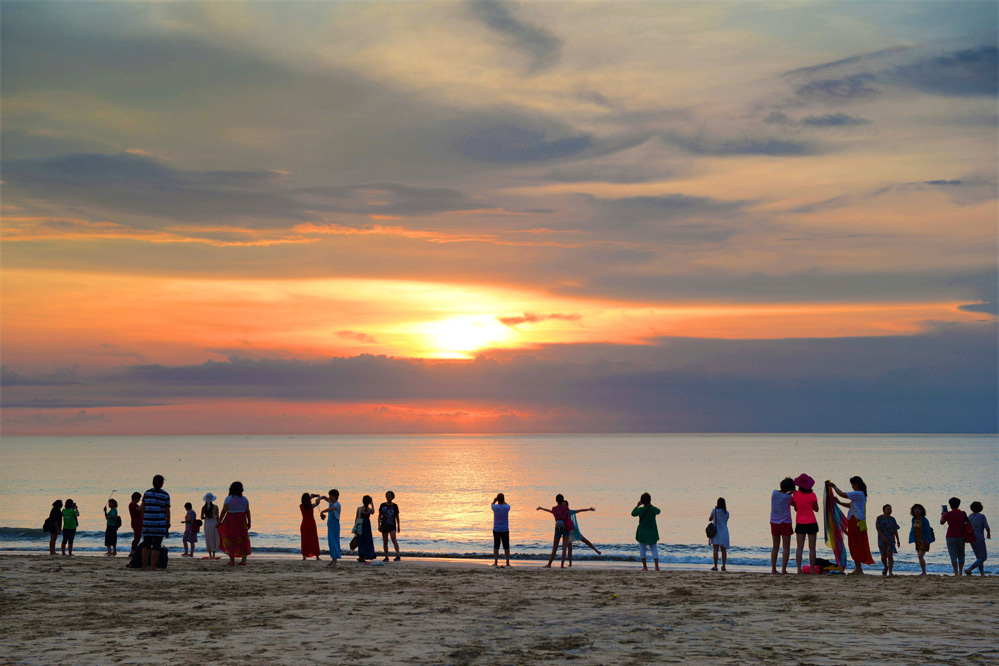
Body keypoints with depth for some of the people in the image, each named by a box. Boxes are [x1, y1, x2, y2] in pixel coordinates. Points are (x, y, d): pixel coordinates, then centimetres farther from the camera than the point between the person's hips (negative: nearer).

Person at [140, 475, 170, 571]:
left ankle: (144, 565, 14)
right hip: (160, 523, -3)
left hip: (147, 523, 3)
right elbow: (167, 511, -3)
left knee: (146, 545, 13)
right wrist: (168, 524, 5)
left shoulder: (147, 493, 5)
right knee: (156, 546, 0)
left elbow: (143, 509, 7)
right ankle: (152, 567, -3)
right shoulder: (165, 495, -2)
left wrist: (143, 522, 15)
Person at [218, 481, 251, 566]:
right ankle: (243, 561, 5)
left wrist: (219, 522, -7)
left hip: (231, 521, -3)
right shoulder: (244, 499, 3)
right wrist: (249, 522, 9)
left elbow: (224, 511, -11)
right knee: (242, 540, 7)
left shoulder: (228, 498, -8)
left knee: (230, 540, 5)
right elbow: (247, 512, 3)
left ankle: (232, 561, 4)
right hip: (242, 521, 3)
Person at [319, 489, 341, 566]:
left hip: (335, 525, -9)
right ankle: (332, 560, 16)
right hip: (330, 525, 9)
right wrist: (319, 498, 8)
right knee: (330, 542, 11)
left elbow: (331, 509, -35)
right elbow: (325, 497, 27)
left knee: (334, 542, -9)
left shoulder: (337, 504, -15)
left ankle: (335, 561, -10)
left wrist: (322, 512, -44)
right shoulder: (331, 502, 11)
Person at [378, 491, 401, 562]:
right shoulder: (383, 505, 7)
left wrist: (398, 526, 7)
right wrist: (379, 525, -1)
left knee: (394, 538, -20)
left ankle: (398, 556, -26)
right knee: (385, 541, 4)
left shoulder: (395, 506, 4)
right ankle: (386, 557, 13)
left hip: (392, 525, -3)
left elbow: (397, 517, 10)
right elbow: (379, 516, 9)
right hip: (384, 525, 3)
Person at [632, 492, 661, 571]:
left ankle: (645, 567, 9)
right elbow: (658, 511, 16)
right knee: (654, 549, 7)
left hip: (642, 532, -1)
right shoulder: (653, 509, -9)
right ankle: (657, 566, -4)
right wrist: (650, 505, 23)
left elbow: (633, 513, 8)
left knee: (642, 549, 10)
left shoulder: (640, 509, -12)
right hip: (652, 532, 1)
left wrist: (637, 505, 17)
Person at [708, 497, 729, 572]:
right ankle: (723, 566, 7)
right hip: (724, 532, 3)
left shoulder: (714, 510, -8)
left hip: (716, 532, -3)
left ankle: (715, 566, -8)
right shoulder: (726, 512, 2)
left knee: (715, 549, -4)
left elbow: (710, 519, 6)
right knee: (724, 550, 7)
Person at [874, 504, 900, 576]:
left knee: (890, 555, -14)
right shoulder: (879, 518, -3)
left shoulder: (892, 519, 7)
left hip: (891, 539, 1)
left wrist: (898, 540, 6)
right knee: (884, 556, 7)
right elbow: (878, 529, -10)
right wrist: (884, 538, -19)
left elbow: (895, 530, 11)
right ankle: (886, 567, 35)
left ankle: (890, 571, -14)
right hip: (882, 539, -1)